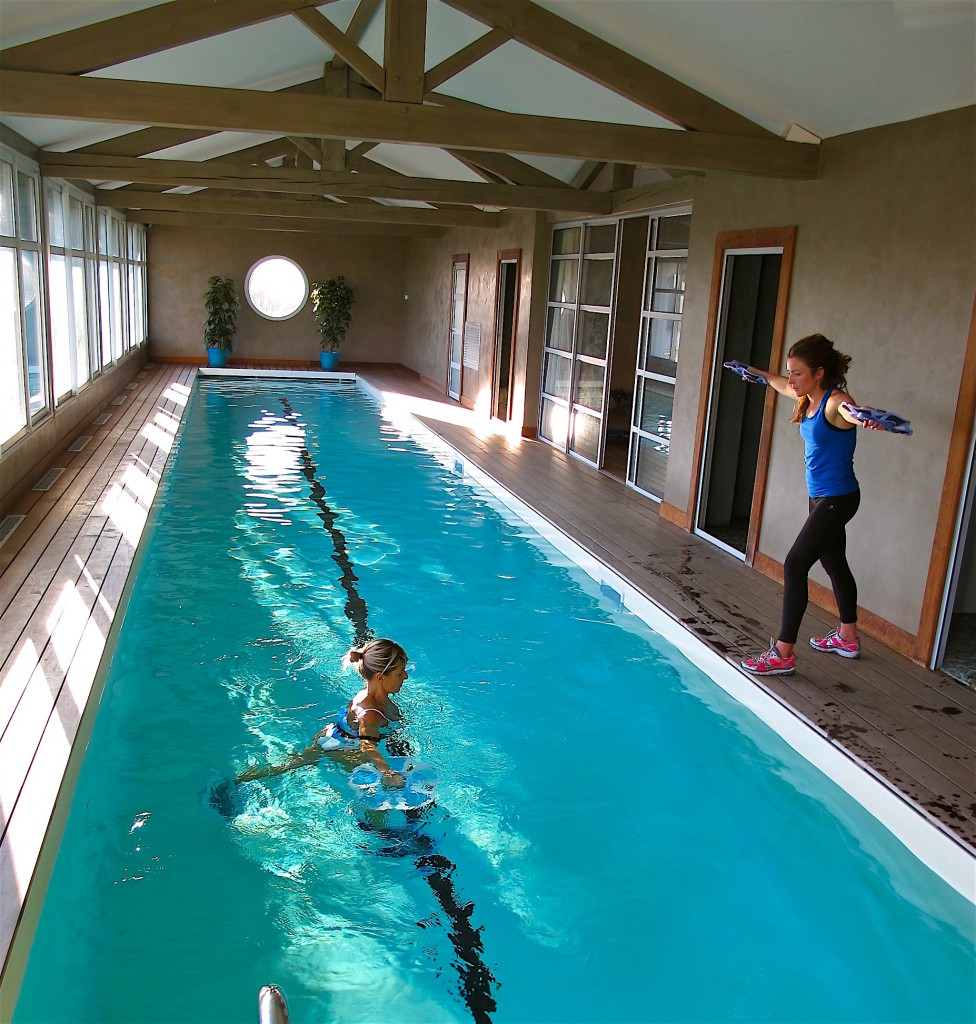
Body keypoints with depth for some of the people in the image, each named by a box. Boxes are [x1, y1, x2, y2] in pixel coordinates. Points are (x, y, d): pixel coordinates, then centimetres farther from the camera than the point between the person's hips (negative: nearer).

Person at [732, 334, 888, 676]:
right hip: (821, 497, 10)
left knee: (795, 565, -12)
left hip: (837, 498, -10)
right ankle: (847, 637, 39)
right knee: (834, 563, 21)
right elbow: (781, 384, 28)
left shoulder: (835, 403, -20)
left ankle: (783, 654, -8)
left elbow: (853, 413, -45)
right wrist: (756, 372, 46)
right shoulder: (807, 399, 5)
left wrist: (867, 419, -69)